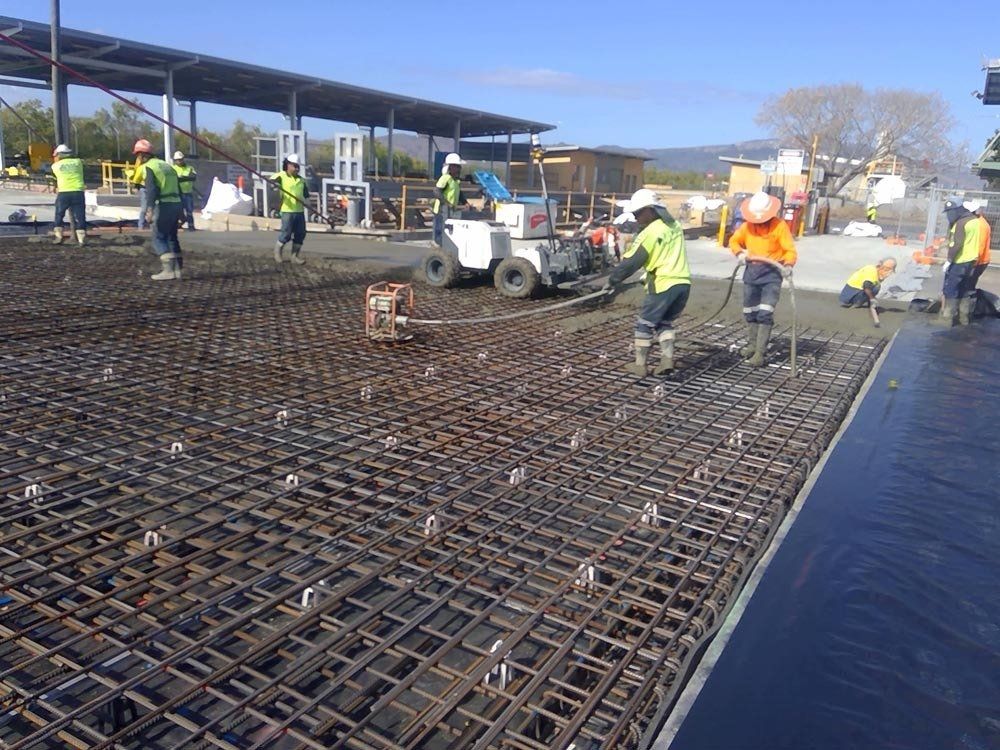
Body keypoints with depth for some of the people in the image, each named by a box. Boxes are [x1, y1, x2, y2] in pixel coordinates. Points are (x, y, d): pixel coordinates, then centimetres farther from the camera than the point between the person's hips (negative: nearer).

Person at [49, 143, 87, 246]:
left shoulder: (55, 165, 7)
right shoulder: (77, 162, 8)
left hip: (63, 193, 0)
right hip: (78, 192, 0)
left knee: (59, 215, 14)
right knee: (79, 216, 2)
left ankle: (58, 237, 13)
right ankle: (81, 239, -3)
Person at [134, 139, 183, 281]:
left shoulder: (149, 167, -4)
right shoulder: (166, 165, 21)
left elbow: (151, 189, -19)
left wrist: (149, 210, -26)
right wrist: (181, 211, 26)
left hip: (163, 206, -8)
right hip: (176, 204, 8)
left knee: (159, 238, -3)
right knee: (172, 237, 16)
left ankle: (168, 270, -11)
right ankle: (178, 268, 16)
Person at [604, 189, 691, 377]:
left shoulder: (651, 232, -10)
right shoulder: (675, 226, 13)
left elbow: (631, 260, -9)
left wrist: (613, 280, 0)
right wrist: (647, 276, 25)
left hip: (664, 285, -7)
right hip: (683, 283, 7)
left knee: (645, 323, 6)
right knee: (665, 322, 21)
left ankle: (640, 365, 9)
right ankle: (667, 359, 9)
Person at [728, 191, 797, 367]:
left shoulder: (779, 225, -11)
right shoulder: (747, 225, 1)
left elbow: (790, 250, -13)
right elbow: (734, 241, 14)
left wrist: (788, 265, -33)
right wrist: (739, 253, -7)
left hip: (772, 273, -5)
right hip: (751, 271, 5)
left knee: (765, 313, -13)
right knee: (749, 312, 15)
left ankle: (760, 353, -11)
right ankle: (752, 344, 34)